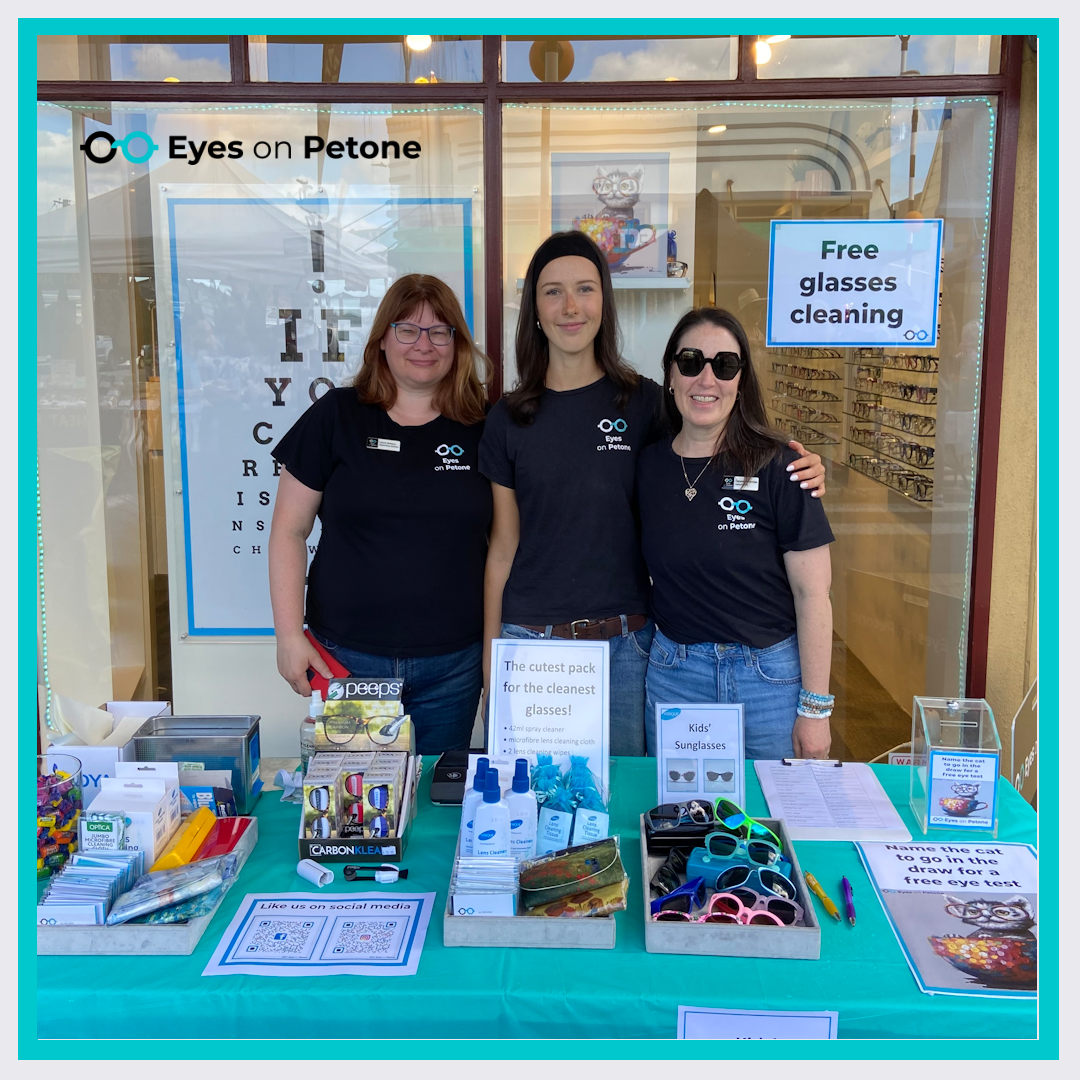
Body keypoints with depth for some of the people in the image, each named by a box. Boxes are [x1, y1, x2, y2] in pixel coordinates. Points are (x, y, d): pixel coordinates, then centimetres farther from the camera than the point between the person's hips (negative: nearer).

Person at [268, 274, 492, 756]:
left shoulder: (482, 429, 2)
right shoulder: (336, 416, -1)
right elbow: (289, 531, 1)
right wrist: (289, 635, -6)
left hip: (452, 666, 1)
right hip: (344, 658, -1)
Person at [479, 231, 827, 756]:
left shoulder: (643, 402, -1)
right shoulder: (509, 418, 2)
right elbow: (503, 548, 5)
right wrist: (490, 655, 5)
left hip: (624, 642, 0)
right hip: (530, 638, 1)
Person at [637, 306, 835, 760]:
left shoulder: (776, 466, -10)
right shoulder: (648, 465, 1)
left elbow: (812, 593, -9)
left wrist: (815, 709, -9)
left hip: (770, 676, -3)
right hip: (672, 674, 3)